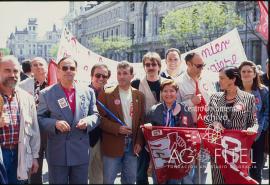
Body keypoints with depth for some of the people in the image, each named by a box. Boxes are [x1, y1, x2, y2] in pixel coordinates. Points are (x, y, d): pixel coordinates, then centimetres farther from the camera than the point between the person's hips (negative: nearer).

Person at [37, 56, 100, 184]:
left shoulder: (88, 92, 6)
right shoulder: (46, 93, -1)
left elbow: (95, 115, 10)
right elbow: (39, 118, -1)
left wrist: (87, 121, -12)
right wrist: (55, 123, -19)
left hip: (81, 152, 2)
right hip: (57, 153, -2)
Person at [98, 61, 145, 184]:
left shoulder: (139, 95, 6)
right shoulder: (106, 94, -5)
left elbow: (142, 121, 8)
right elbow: (100, 118, -6)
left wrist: (139, 142, 1)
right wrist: (117, 128, -17)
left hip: (132, 144, 3)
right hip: (112, 145, -3)